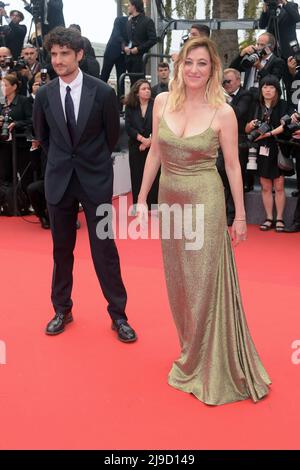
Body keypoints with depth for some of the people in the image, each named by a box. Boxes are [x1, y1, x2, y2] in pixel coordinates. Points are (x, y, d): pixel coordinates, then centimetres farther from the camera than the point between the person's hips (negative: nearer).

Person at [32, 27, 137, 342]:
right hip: (58, 179, 3)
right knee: (61, 249, 11)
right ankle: (62, 310, 28)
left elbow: (112, 134, 5)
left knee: (105, 248, 1)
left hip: (95, 179, -2)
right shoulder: (44, 95, -1)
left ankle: (118, 315, 14)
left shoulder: (102, 92, -9)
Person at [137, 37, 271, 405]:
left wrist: (240, 215, -1)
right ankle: (191, 353, 35)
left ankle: (209, 366, 22)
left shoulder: (223, 113, -10)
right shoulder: (162, 102, 1)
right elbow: (155, 153, 7)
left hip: (205, 203, -5)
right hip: (170, 200, 5)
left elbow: (232, 165, -4)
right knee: (178, 282, 14)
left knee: (205, 284, 3)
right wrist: (142, 199, 7)